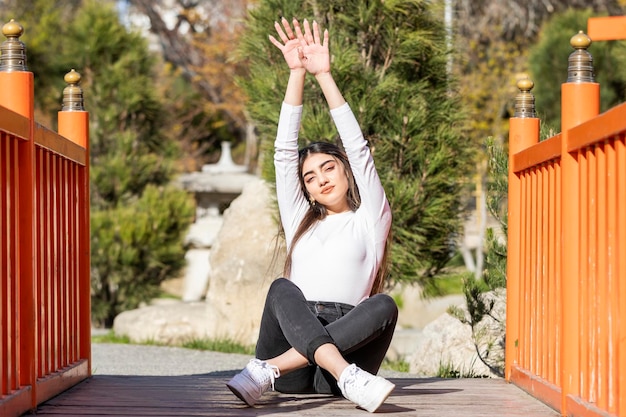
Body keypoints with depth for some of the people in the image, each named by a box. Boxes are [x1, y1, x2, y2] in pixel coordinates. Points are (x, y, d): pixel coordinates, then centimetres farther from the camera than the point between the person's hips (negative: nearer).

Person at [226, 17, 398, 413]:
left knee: (384, 305, -31)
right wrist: (297, 73, 11)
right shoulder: (300, 221, 27)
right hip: (291, 333, 2)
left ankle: (267, 369, -41)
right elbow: (284, 151, 18)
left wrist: (325, 74, 9)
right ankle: (349, 378, -51)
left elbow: (358, 148, 11)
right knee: (283, 289, -27)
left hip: (348, 339, -2)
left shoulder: (369, 220, 20)